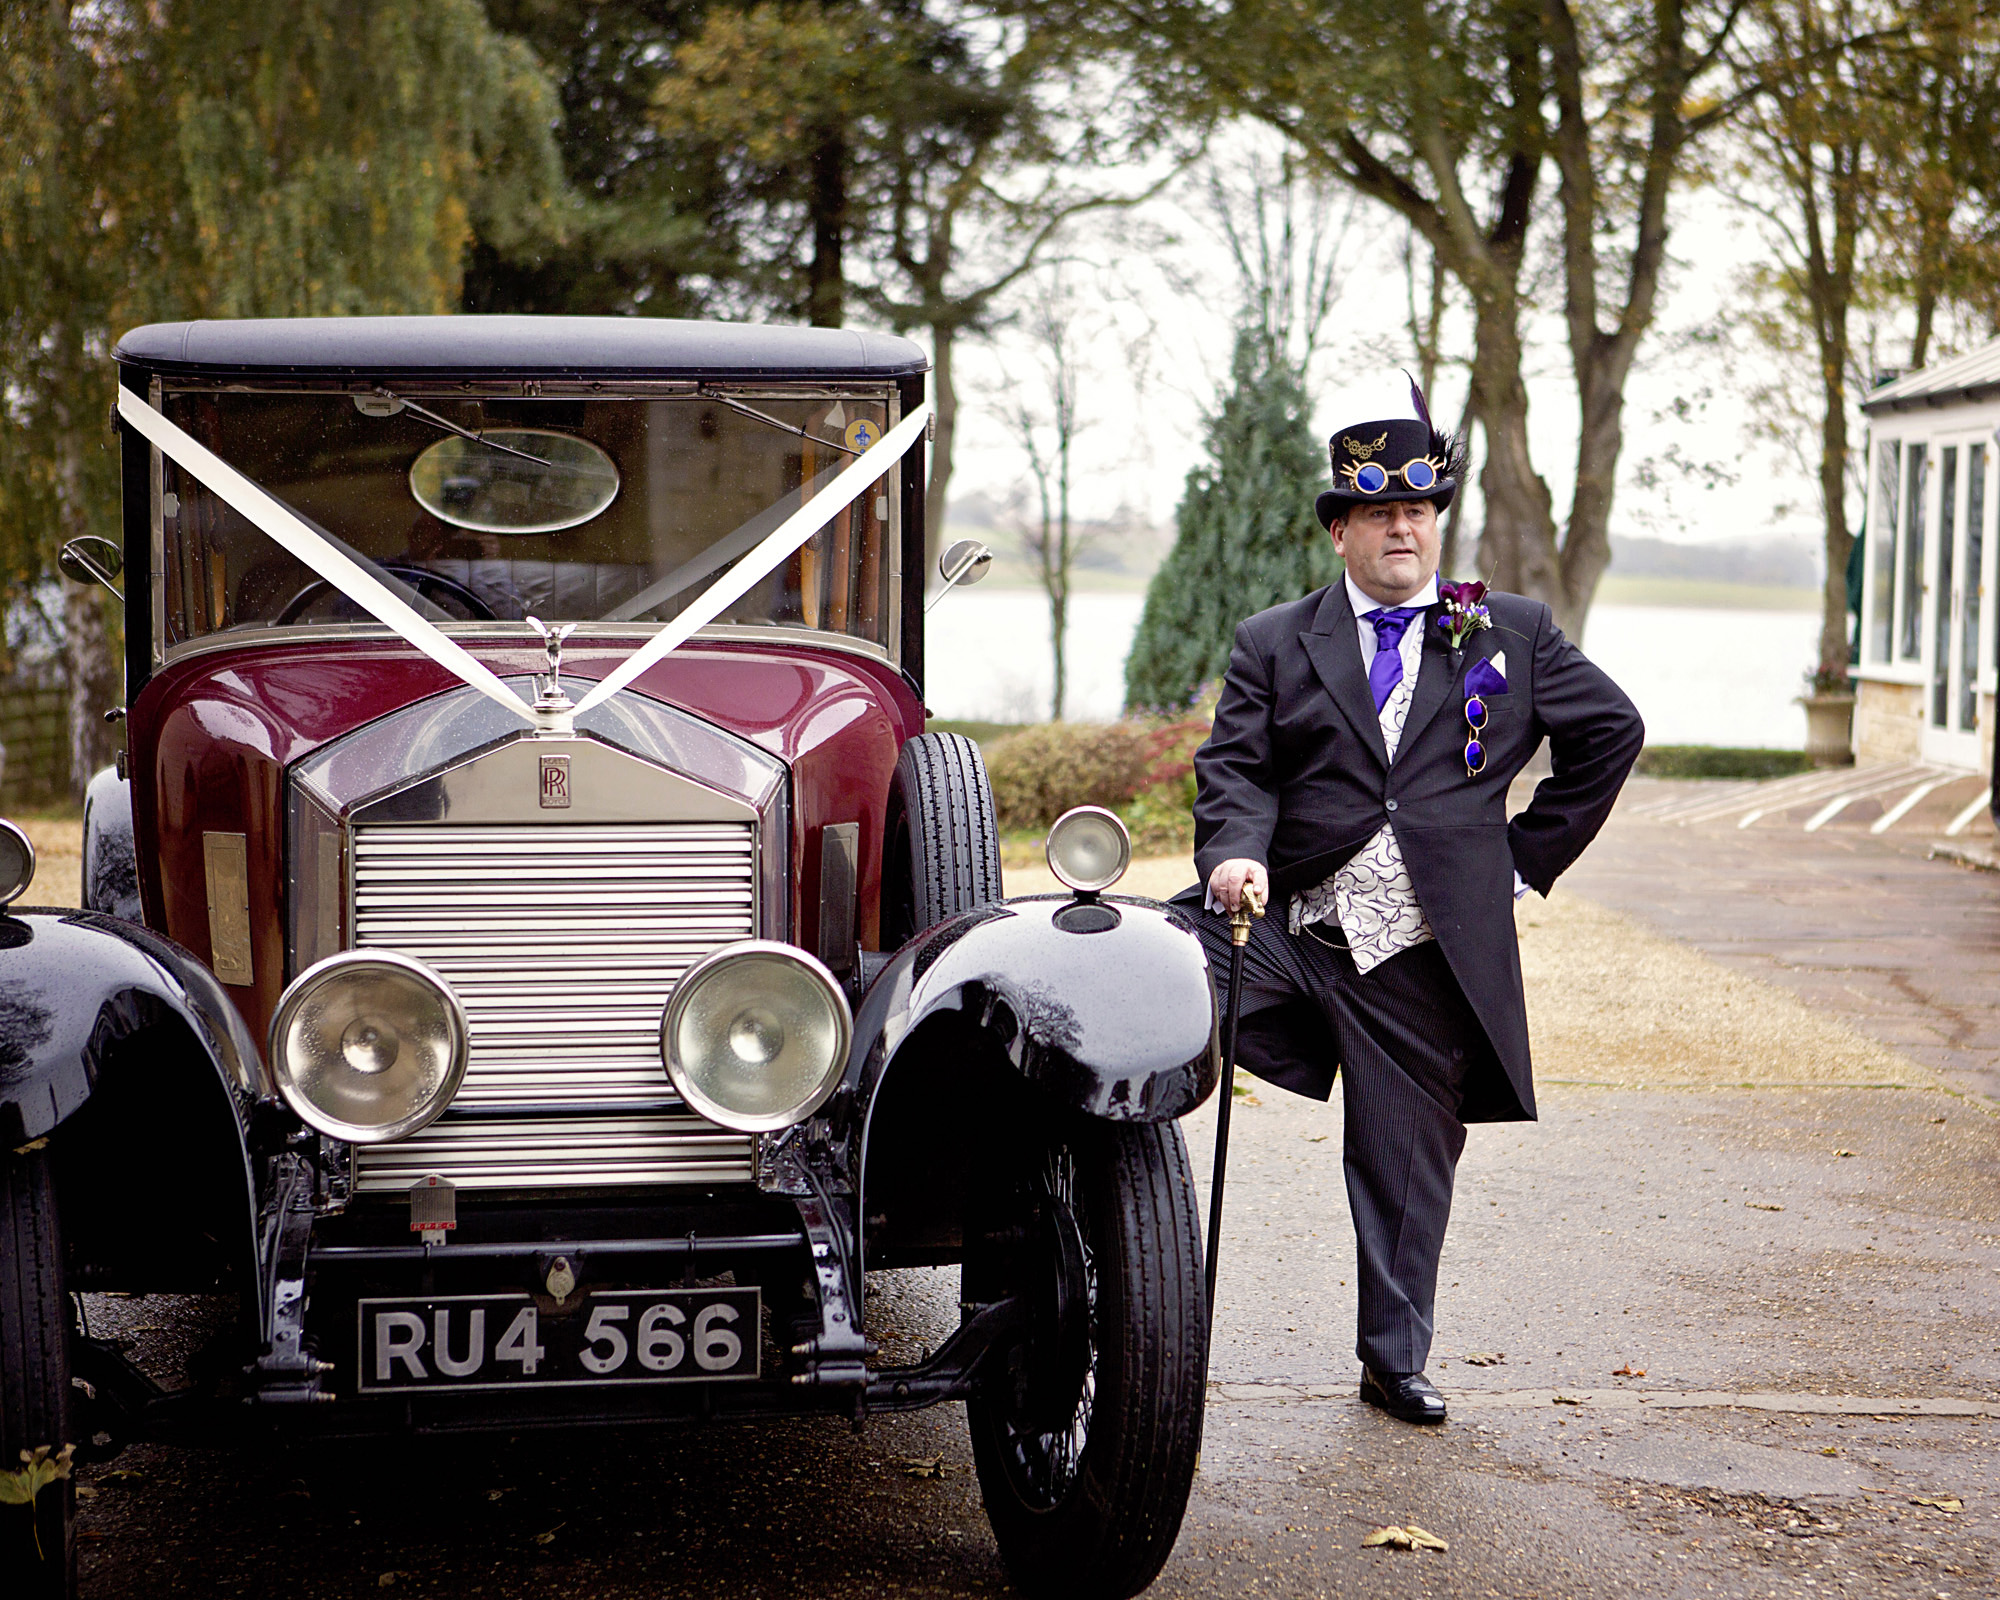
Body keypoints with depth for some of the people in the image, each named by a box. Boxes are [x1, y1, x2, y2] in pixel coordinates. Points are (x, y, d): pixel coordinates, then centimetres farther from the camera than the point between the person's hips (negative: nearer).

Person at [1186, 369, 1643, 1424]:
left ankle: (1395, 1361, 22)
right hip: (1292, 924, 0)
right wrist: (1237, 853, -22)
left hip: (1433, 951, 0)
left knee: (1408, 1165, 7)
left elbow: (1611, 732, 13)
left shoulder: (1513, 634, 8)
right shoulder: (1274, 644, 8)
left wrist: (1529, 856, 8)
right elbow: (1234, 768, 0)